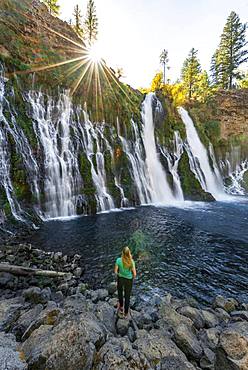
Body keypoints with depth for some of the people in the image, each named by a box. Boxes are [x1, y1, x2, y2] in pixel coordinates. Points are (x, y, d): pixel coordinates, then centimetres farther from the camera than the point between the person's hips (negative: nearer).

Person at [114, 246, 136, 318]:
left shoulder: (118, 260, -25)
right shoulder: (131, 261, -25)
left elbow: (115, 271, -15)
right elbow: (134, 274, -18)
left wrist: (119, 274, 6)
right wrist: (132, 278, 3)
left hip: (120, 279, 1)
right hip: (129, 280, 0)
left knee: (120, 292, 32)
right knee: (127, 296, 23)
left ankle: (121, 307, 53)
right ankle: (126, 313, 40)